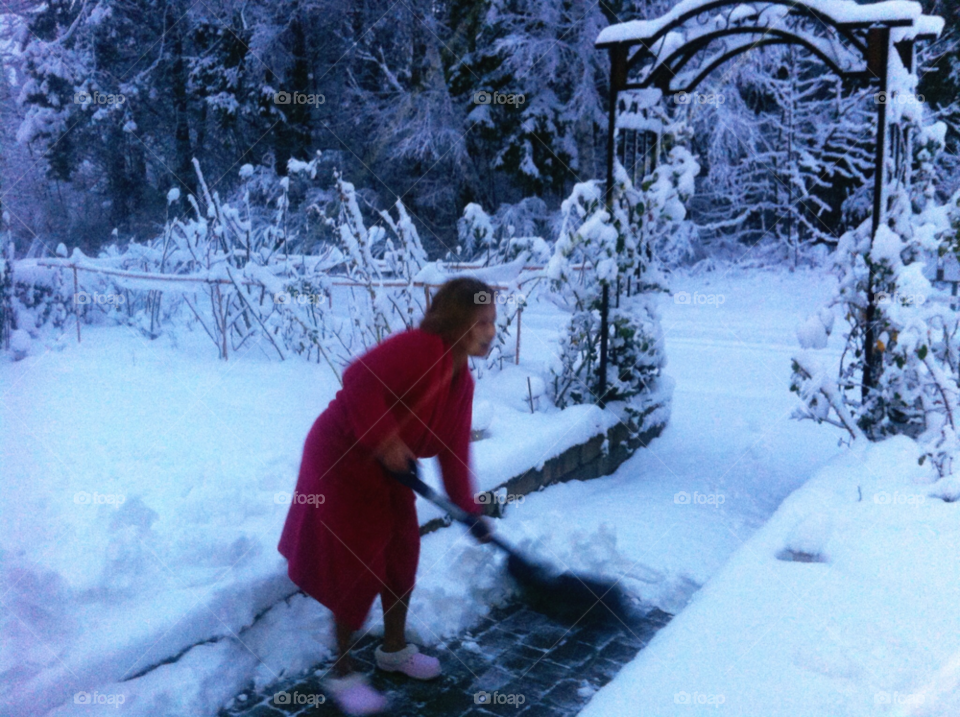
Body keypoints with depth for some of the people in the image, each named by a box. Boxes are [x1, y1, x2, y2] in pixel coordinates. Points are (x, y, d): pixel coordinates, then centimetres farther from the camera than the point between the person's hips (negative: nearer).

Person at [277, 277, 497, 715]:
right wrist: (385, 441, -34)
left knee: (401, 552, 15)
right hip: (342, 459, -9)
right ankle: (342, 674, 13)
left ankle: (394, 649, 36)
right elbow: (360, 380, -37)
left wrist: (469, 509, 3)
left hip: (386, 469, 9)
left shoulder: (463, 381, 2)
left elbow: (455, 450, 6)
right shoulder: (419, 347, -27)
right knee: (356, 565, -4)